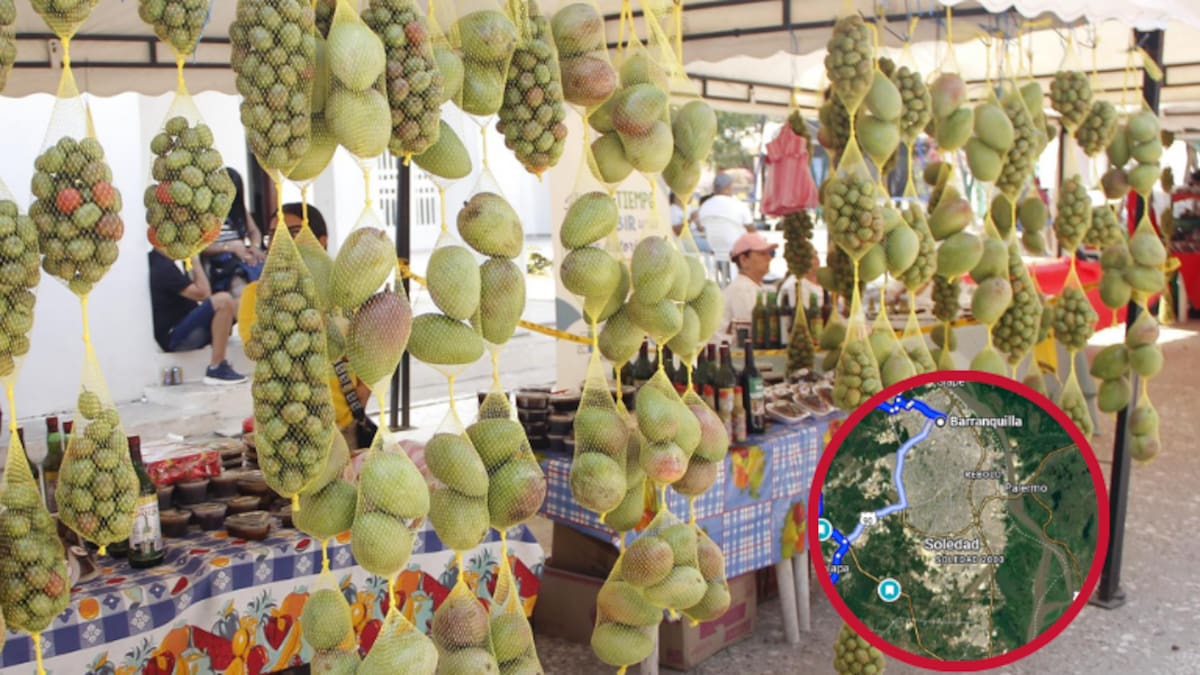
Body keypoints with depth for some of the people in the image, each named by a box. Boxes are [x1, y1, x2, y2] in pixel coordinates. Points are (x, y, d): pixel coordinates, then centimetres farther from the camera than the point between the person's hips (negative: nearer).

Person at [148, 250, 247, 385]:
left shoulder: (157, 261, 12)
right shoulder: (164, 267, -18)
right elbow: (202, 293, -20)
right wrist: (195, 261, -9)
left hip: (180, 329, 11)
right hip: (174, 337, -11)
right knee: (224, 301, -27)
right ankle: (216, 369, -22)